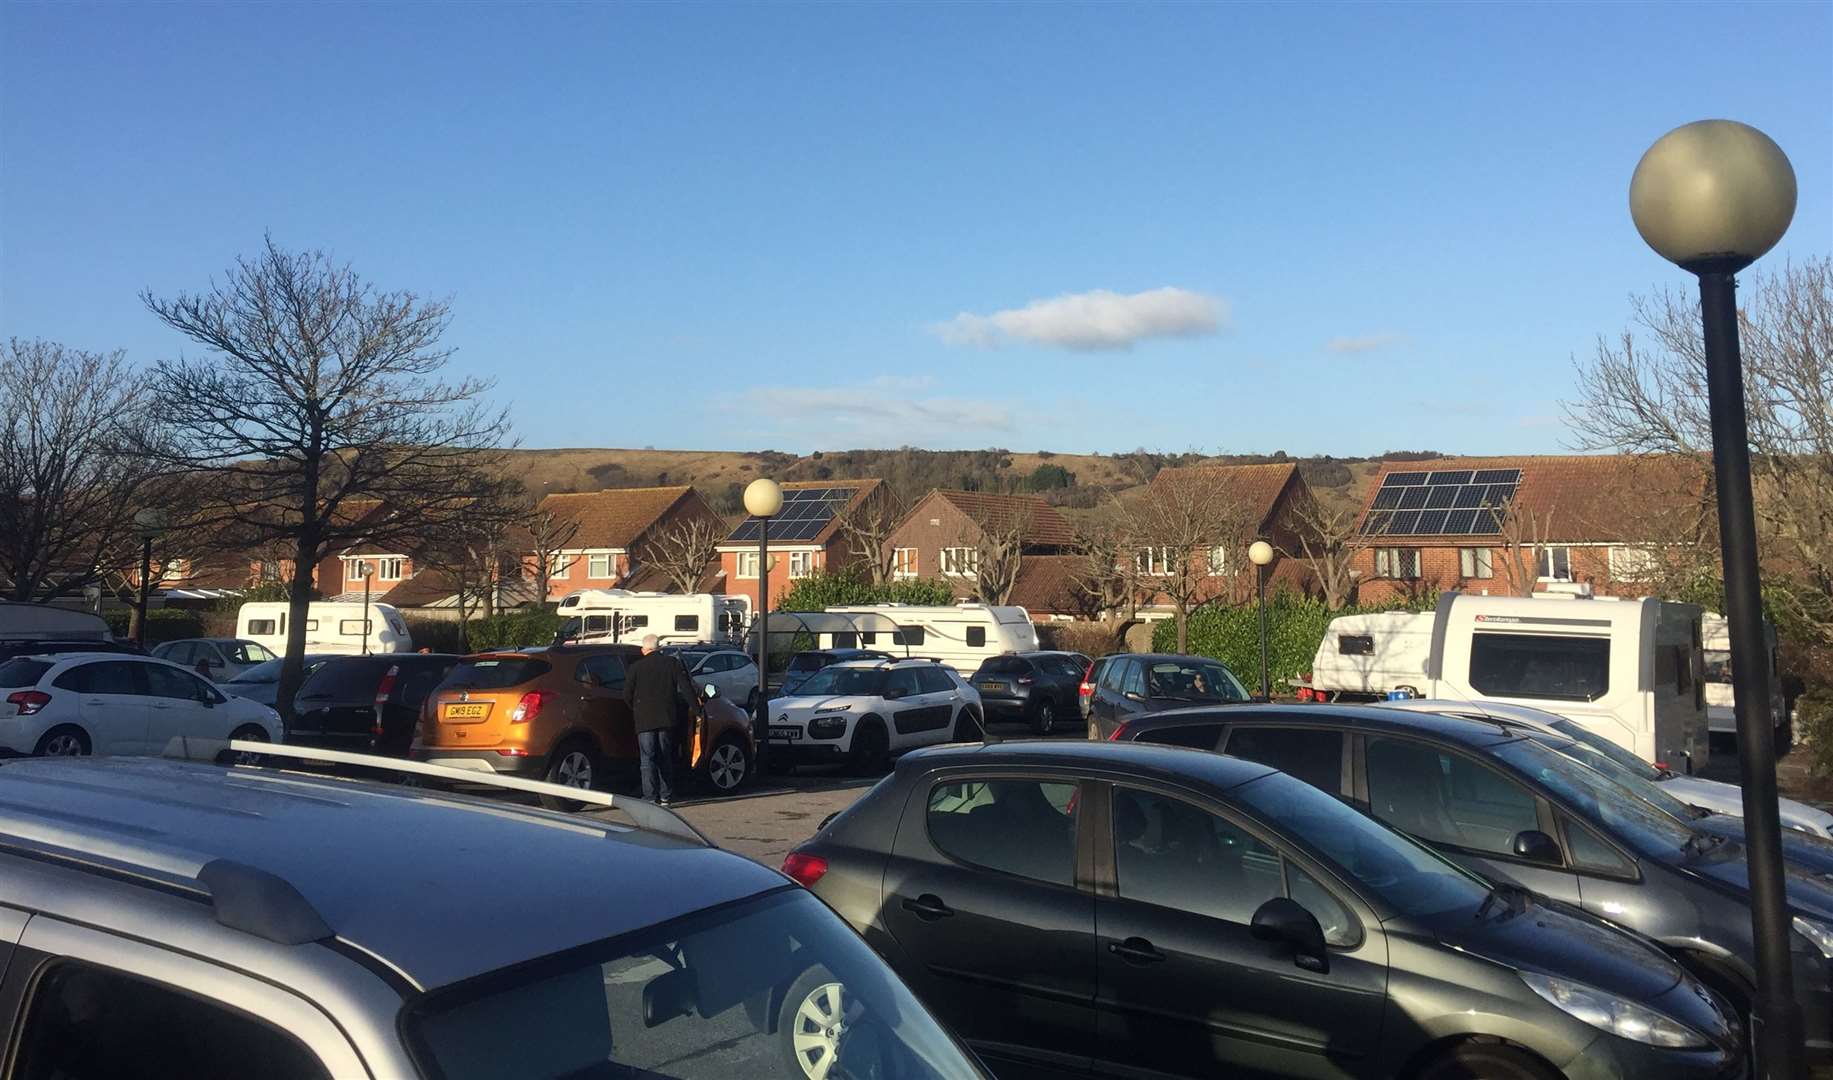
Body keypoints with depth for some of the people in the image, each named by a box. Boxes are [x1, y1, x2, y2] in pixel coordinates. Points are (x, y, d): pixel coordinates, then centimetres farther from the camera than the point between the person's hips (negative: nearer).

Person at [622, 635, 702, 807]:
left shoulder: (636, 667, -2)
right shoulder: (672, 663, 2)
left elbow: (627, 695, 0)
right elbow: (686, 688, 0)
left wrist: (635, 711, 18)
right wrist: (696, 708, 8)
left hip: (644, 721, -2)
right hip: (666, 720, 3)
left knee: (648, 759, -1)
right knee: (665, 759, 14)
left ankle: (651, 797, -9)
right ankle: (666, 796, 15)